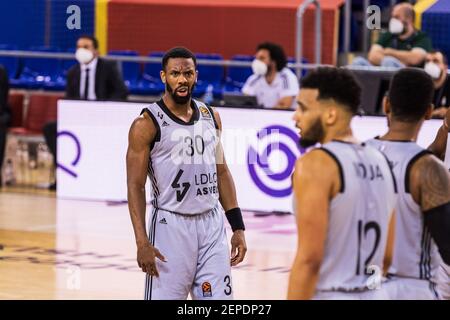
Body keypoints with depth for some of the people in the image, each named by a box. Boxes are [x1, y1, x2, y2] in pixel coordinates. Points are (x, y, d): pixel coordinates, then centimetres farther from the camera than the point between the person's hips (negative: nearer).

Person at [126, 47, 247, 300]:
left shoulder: (211, 116, 10)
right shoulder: (148, 124, -8)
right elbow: (136, 186, -9)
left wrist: (238, 227, 10)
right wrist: (142, 242, -16)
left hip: (212, 223, 5)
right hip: (171, 225, -5)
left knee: (220, 296, 3)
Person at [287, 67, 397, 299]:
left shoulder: (316, 164, -14)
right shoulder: (379, 162, 10)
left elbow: (309, 258, -19)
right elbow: (388, 254, 14)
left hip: (328, 295, -8)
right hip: (372, 296, 8)